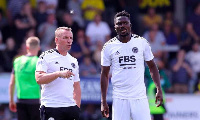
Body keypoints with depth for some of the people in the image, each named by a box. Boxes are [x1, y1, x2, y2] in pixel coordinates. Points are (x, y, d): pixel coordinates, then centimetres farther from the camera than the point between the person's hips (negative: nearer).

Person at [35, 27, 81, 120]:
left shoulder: (73, 61, 18)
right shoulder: (46, 57, -2)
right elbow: (39, 79, -15)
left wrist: (77, 107, 10)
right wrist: (59, 74, -24)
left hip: (71, 107, 6)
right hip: (51, 108, -6)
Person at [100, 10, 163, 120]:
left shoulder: (142, 42, 5)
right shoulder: (109, 47, 4)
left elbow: (152, 67, 11)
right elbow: (104, 75, 7)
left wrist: (159, 89, 0)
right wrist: (103, 101, 2)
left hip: (139, 97, 0)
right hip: (119, 98, 0)